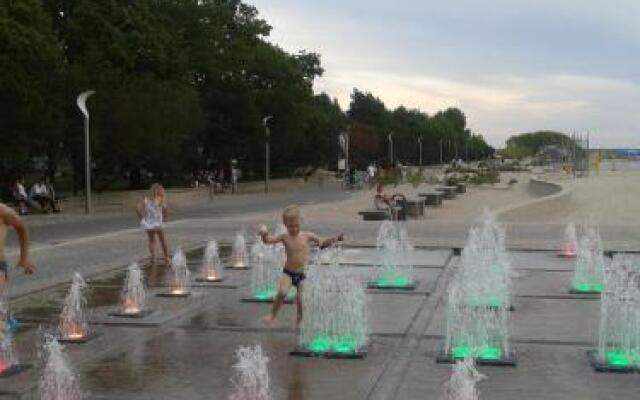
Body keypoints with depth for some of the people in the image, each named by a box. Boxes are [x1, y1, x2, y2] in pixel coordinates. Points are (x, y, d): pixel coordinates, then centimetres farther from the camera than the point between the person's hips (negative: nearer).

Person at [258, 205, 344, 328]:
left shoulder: (307, 236, -5)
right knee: (282, 292, -22)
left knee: (301, 299, -3)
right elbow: (267, 241, -9)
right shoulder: (284, 237, -5)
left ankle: (300, 320, 25)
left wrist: (335, 239, -13)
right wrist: (264, 233, -29)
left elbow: (322, 243, 2)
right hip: (288, 272, 0)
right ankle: (273, 314, 1)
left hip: (303, 273, 0)